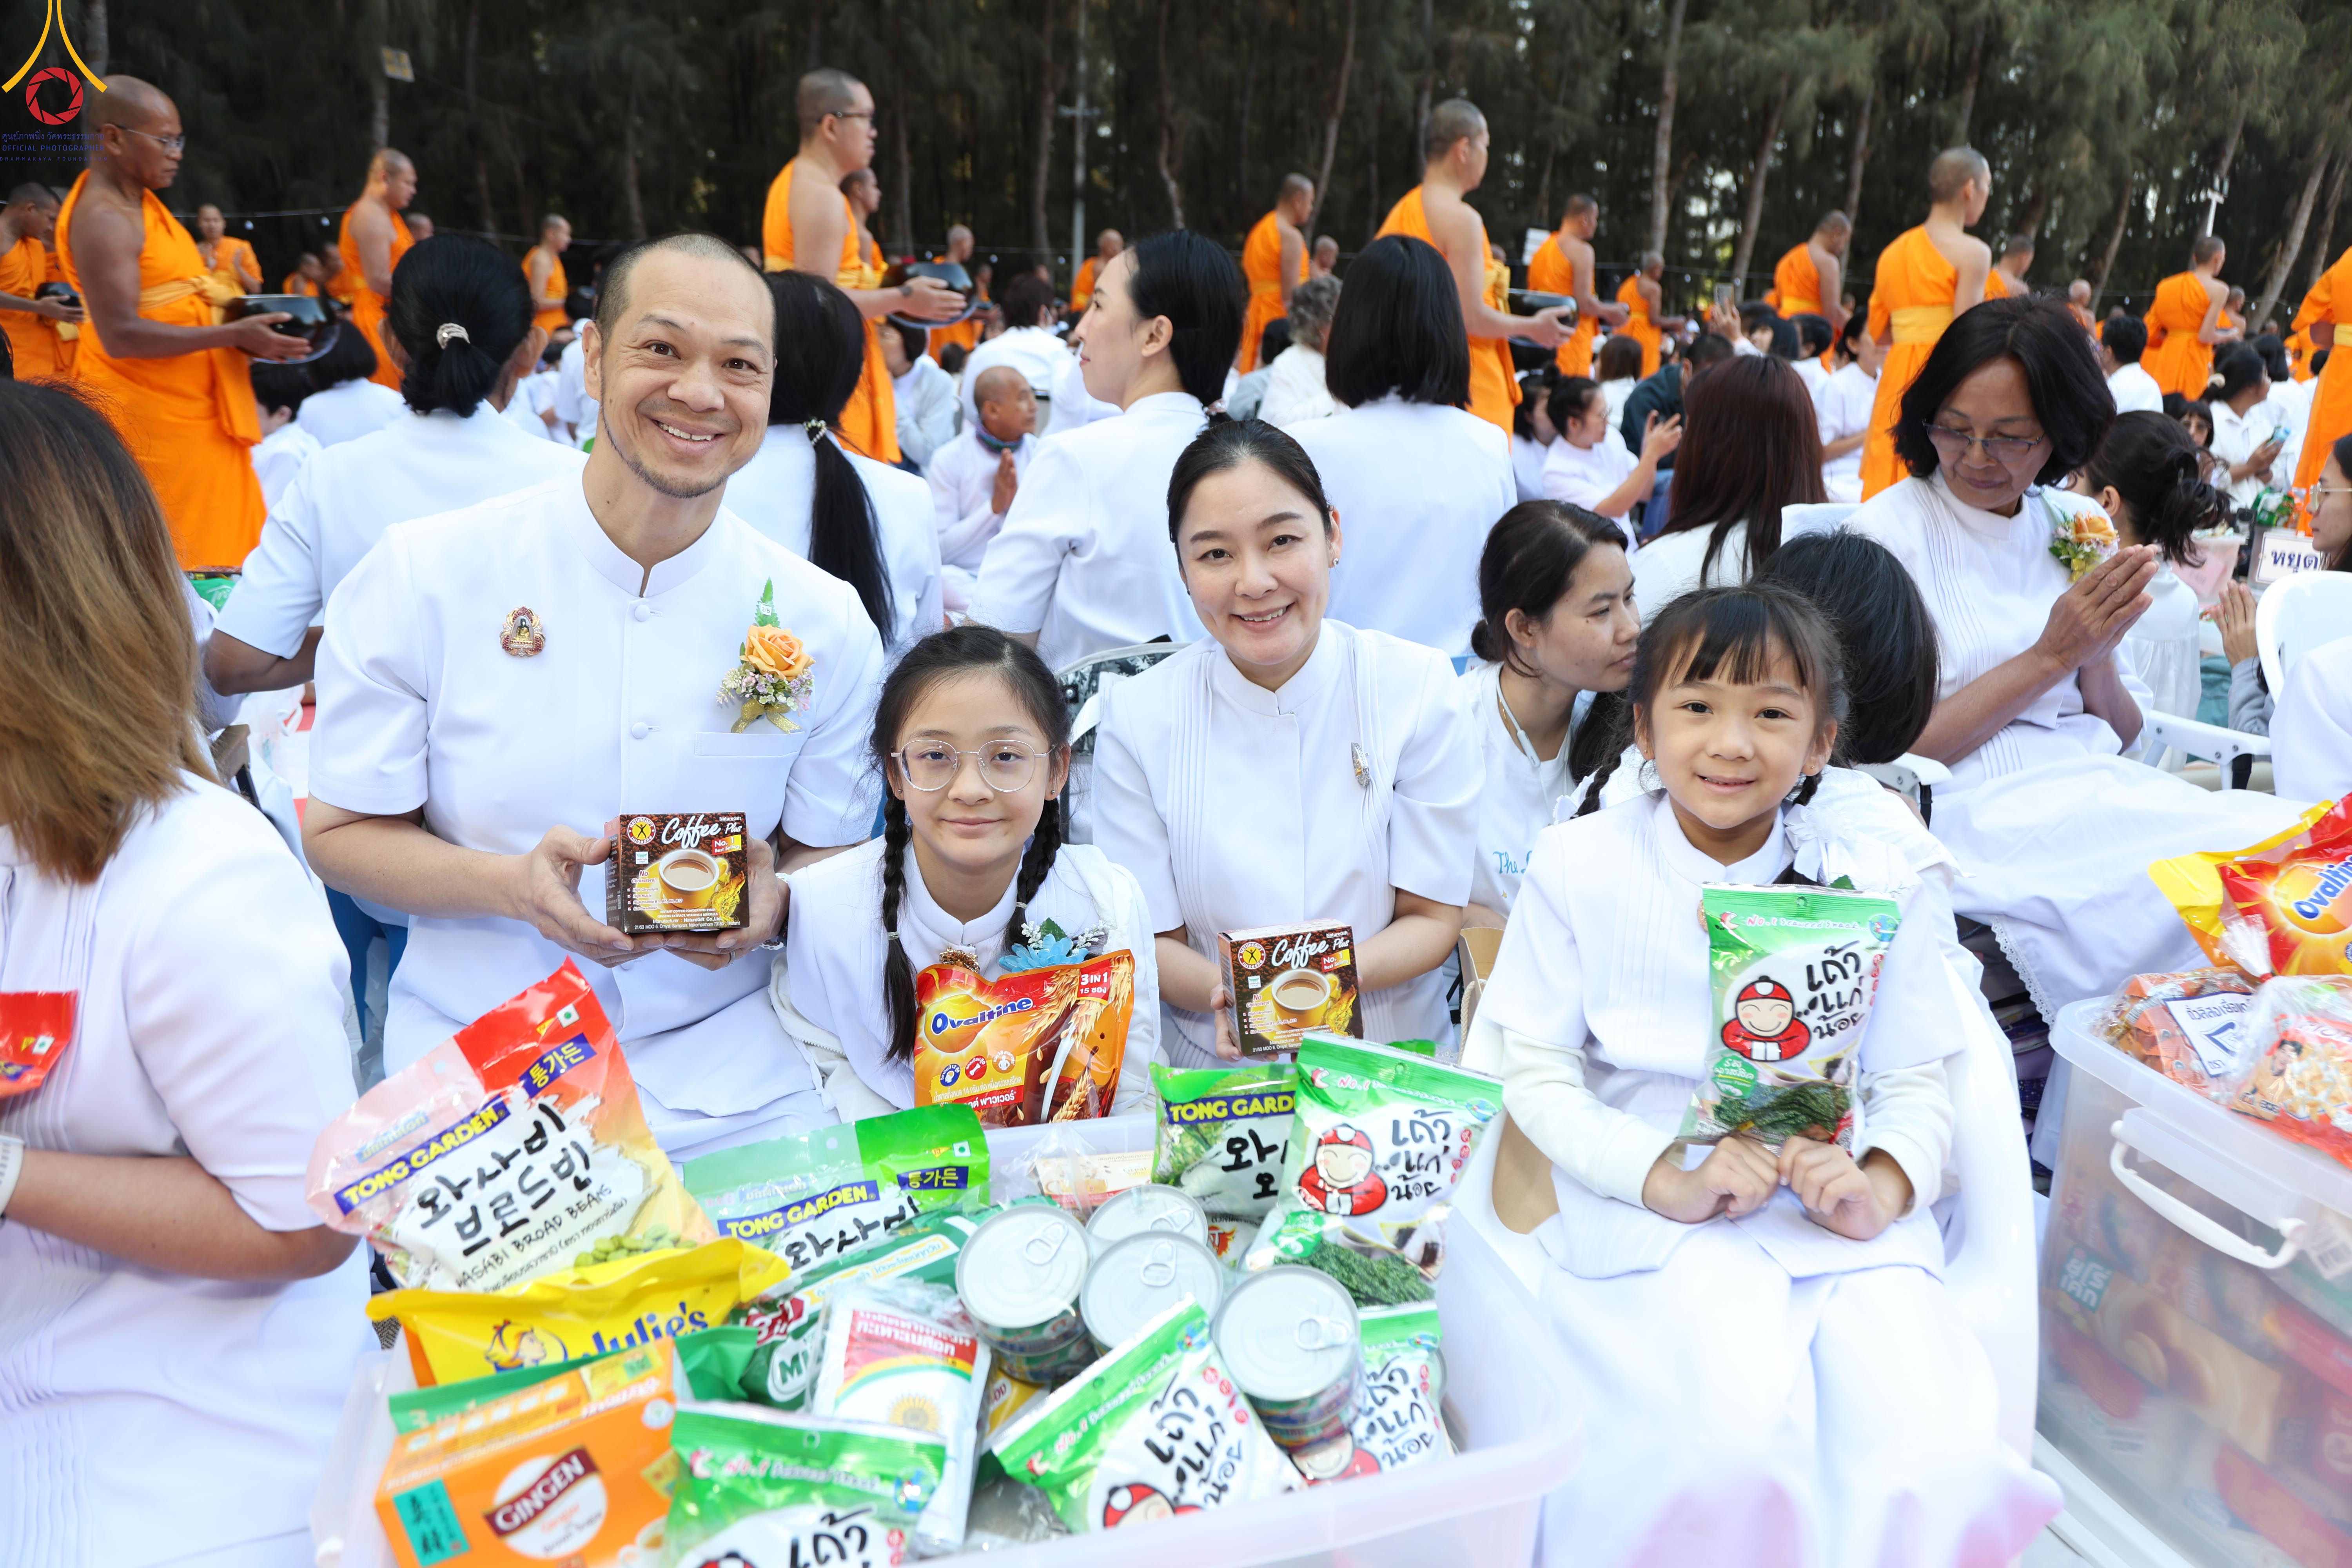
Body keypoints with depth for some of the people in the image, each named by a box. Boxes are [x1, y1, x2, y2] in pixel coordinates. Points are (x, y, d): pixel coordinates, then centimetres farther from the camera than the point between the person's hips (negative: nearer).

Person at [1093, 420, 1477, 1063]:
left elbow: (1434, 917, -3)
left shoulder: (1418, 689, -6)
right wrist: (1232, 995, -25)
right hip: (1210, 1073, 0)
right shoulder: (1138, 717, -6)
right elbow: (1150, 943, -4)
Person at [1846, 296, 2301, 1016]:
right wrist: (2051, 655, -12)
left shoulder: (2076, 525, 12)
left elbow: (2123, 733, 16)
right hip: (1981, 815, -6)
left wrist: (2096, 660, -6)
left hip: (2106, 790, 6)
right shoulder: (1887, 532, -5)